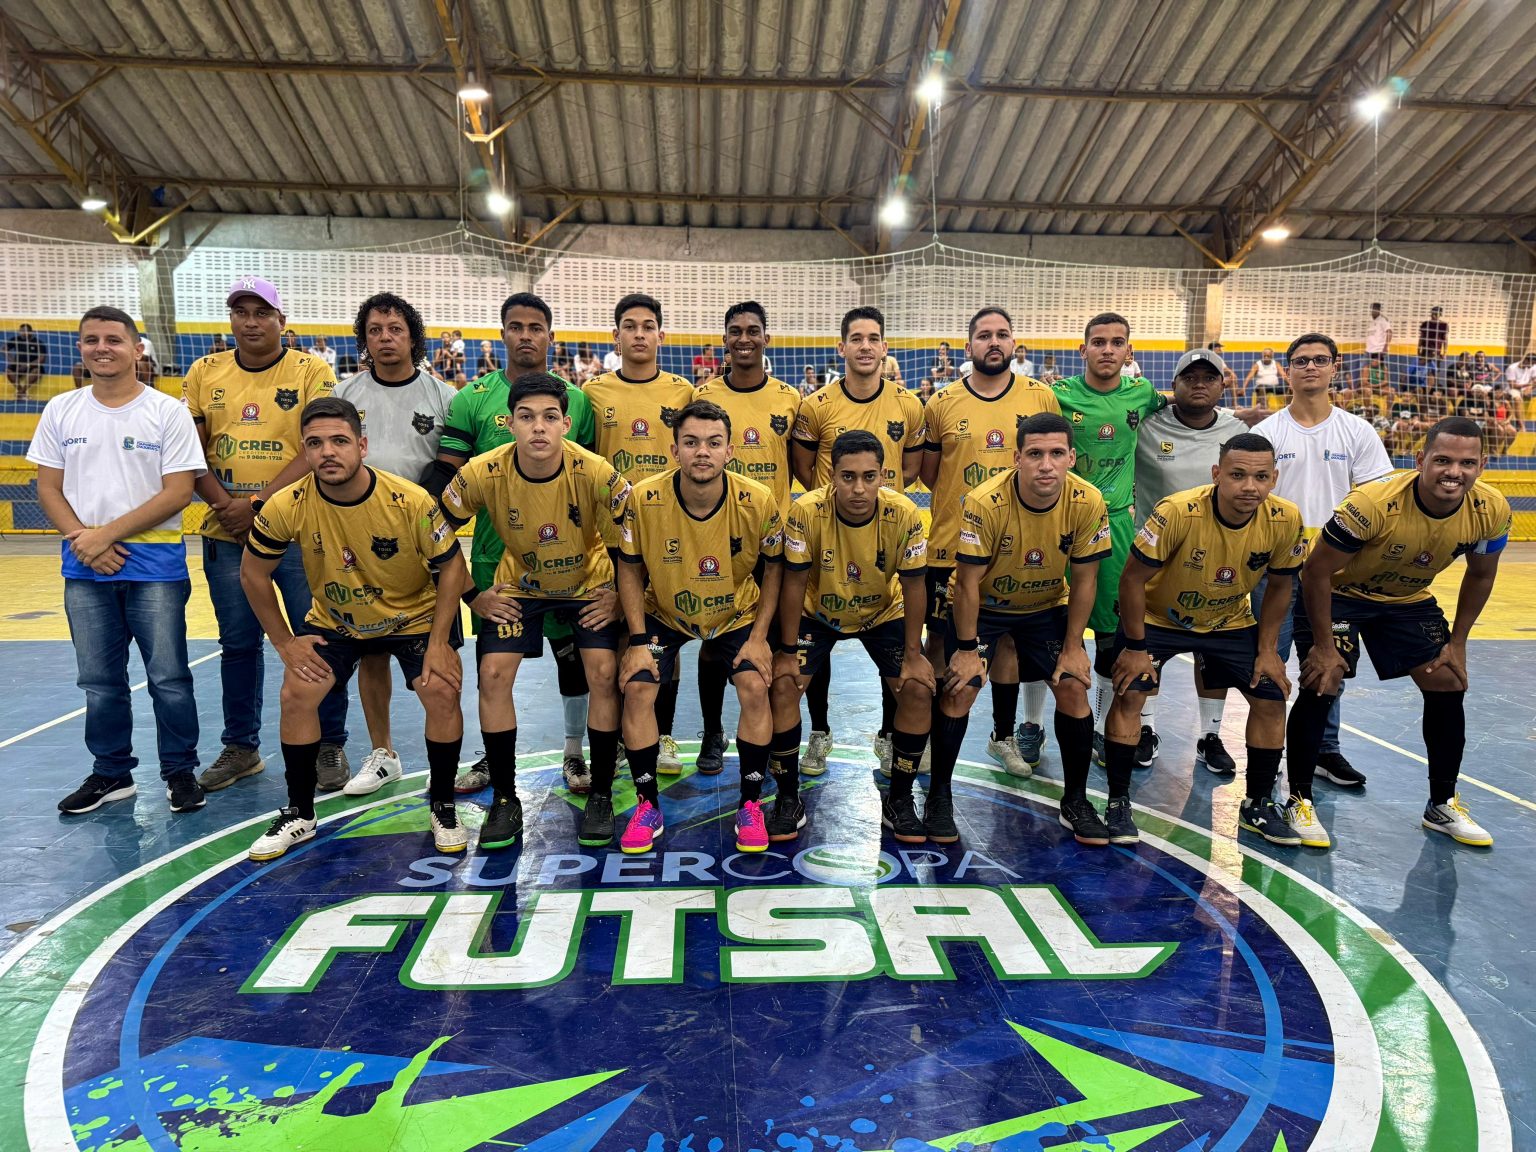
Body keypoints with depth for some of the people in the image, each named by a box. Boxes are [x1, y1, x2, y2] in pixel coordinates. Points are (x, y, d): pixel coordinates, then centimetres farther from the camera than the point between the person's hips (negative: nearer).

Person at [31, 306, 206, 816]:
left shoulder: (167, 411, -3)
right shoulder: (61, 411, 9)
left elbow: (178, 491, -9)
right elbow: (48, 488, 8)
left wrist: (108, 533, -13)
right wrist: (83, 539, -9)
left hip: (155, 563, -3)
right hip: (84, 568, 4)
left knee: (168, 677, 0)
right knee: (99, 681, 11)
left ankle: (180, 771, 15)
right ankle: (111, 773, 26)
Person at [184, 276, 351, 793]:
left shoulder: (312, 371, -3)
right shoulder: (205, 372, 9)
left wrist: (258, 502, -15)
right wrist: (221, 502, -10)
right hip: (226, 535, 4)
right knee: (238, 643, 13)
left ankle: (330, 745, 16)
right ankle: (241, 748, 27)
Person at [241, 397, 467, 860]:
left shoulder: (412, 502, -28)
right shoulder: (287, 506, -22)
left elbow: (450, 568, -16)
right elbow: (253, 573, -5)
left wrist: (439, 643, -20)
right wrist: (284, 642, -5)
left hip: (414, 617, -2)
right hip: (333, 622, 2)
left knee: (442, 692, -19)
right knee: (296, 695, -11)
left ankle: (442, 807, 4)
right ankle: (299, 814, 11)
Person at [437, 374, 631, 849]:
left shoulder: (595, 473, -30)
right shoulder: (482, 474, -25)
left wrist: (620, 596, -16)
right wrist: (472, 596, -7)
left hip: (589, 583, -1)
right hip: (517, 585, 1)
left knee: (604, 673, -14)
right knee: (494, 675, -10)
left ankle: (600, 796, 4)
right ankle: (504, 800, 7)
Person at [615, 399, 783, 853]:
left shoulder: (758, 501, -23)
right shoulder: (643, 499, -24)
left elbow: (774, 566, -7)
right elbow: (630, 568, -9)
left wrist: (759, 637, -11)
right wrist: (639, 640, -14)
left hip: (737, 614, 0)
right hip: (664, 613, 1)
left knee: (755, 687, -19)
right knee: (636, 688, -15)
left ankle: (750, 805, 1)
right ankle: (649, 806, 4)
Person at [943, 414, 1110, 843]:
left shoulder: (1088, 503, -23)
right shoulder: (985, 502, -31)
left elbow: (1084, 579, -10)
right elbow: (968, 583, -22)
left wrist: (1073, 646, -7)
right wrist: (967, 648, -16)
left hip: (1047, 606, 3)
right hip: (981, 604, -2)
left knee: (1073, 687, -7)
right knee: (959, 690, -13)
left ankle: (1076, 802, 12)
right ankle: (938, 796, 7)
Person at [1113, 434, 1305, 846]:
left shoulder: (1286, 520, -21)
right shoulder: (1176, 513, -33)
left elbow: (1279, 587, -2)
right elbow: (1133, 578, -23)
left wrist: (1267, 650, -3)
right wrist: (1136, 647, -18)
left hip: (1231, 623, 4)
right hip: (1158, 618, -3)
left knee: (1272, 699, 0)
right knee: (1129, 693, -17)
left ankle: (1257, 804, 20)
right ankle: (1118, 803, -1)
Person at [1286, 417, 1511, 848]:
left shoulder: (1491, 510, -19)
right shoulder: (1373, 502, -35)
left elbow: (1480, 575, 2)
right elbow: (1317, 571, -26)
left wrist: (1457, 643, 2)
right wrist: (1323, 646, -22)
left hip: (1409, 599, 5)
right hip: (1337, 592, -5)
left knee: (1449, 685, 2)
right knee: (1321, 685, -16)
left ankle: (1443, 805, 21)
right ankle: (1300, 801, 0)